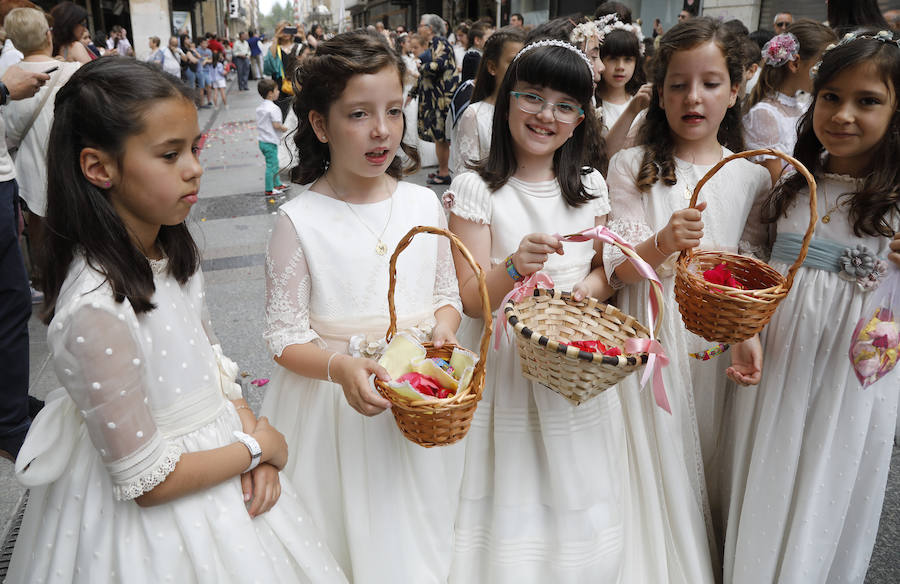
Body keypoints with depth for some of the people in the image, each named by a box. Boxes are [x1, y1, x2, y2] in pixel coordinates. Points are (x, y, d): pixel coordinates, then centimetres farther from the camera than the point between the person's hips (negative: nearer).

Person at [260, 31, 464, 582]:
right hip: (335, 402, -3)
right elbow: (286, 337, -10)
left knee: (415, 537, 19)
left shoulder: (424, 204, -2)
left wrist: (444, 328, -13)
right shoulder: (300, 221, -13)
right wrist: (340, 366, -28)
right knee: (347, 537, 14)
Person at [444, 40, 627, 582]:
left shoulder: (590, 186, 4)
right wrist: (514, 268, -32)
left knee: (575, 501, 15)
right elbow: (472, 299, -12)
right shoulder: (476, 190, -9)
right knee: (513, 509, 6)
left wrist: (587, 289, -9)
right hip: (507, 363, -3)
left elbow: (604, 269, 13)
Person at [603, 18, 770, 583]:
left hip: (720, 344, 3)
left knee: (709, 463, 12)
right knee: (659, 466, 5)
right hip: (651, 341, -2)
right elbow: (617, 269, -7)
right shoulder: (633, 166, -3)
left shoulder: (752, 175, 5)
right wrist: (662, 244, -27)